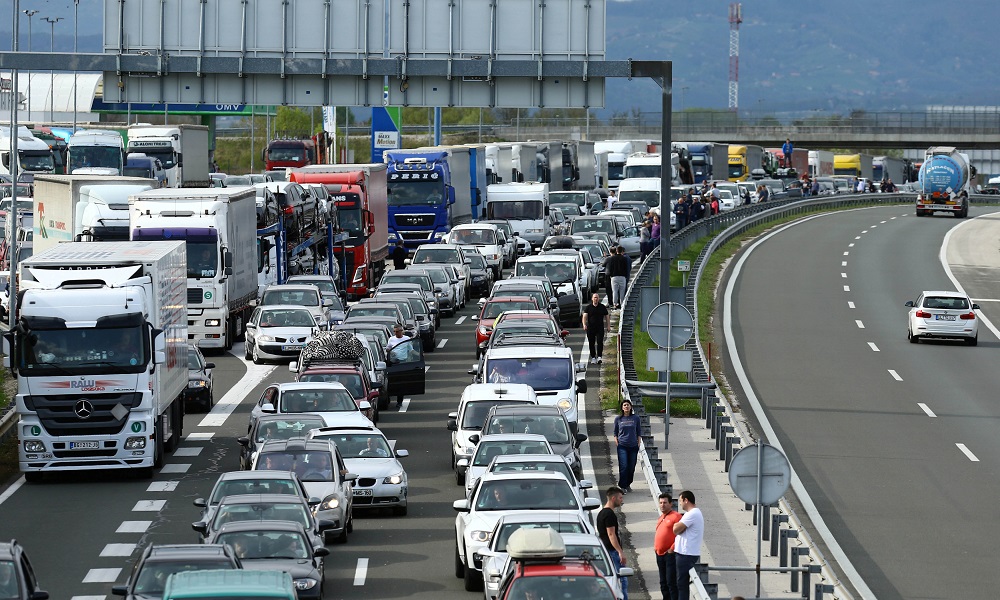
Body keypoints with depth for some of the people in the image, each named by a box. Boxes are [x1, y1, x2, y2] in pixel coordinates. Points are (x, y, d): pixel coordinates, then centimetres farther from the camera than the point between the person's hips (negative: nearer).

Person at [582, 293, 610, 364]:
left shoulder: (602, 307, 7)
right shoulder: (588, 307, 4)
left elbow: (607, 317, 13)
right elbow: (585, 316, -7)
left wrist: (608, 326, 4)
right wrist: (584, 324, -23)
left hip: (600, 328, 0)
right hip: (590, 328, 1)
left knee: (600, 342, -12)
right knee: (591, 343, 4)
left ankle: (599, 357, -16)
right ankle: (593, 357, 14)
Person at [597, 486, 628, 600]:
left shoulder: (601, 513, 18)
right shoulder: (609, 514, -14)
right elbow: (611, 534, -20)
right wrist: (620, 551, -23)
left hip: (605, 551, 10)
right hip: (613, 552, -10)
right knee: (622, 581, -11)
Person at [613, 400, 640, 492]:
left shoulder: (635, 418, 4)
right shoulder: (618, 419, 2)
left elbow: (638, 432, 11)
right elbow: (615, 433, 10)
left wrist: (638, 444, 6)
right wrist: (617, 443, -1)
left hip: (633, 446, 2)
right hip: (622, 446, -2)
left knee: (631, 467, 7)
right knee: (623, 467, -9)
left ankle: (628, 484, 24)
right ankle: (622, 486, 0)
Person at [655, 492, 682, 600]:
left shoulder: (676, 516, -9)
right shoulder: (661, 517, 17)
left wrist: (672, 549, -16)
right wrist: (655, 546, 13)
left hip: (670, 554, -9)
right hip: (660, 554, 9)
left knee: (671, 582, -10)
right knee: (663, 582, 13)